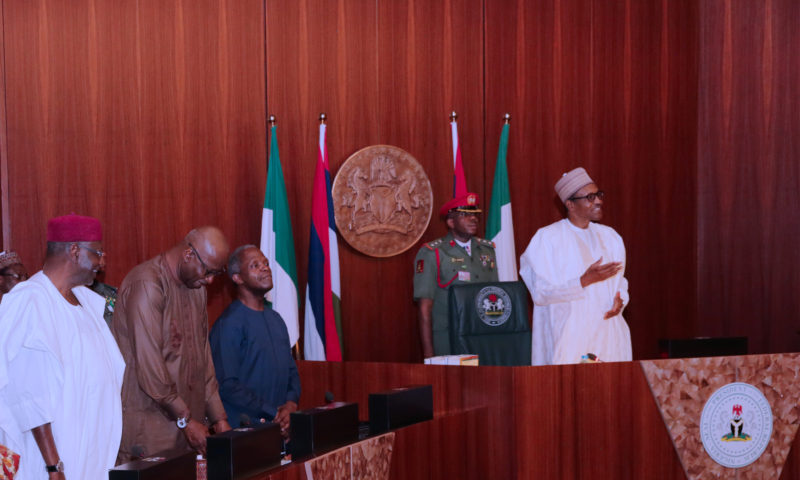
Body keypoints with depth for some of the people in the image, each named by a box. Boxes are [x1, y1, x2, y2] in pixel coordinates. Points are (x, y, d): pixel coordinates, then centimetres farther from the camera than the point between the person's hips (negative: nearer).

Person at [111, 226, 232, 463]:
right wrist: (186, 420, -15)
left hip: (188, 422, 8)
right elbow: (149, 364, -19)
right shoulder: (147, 284, -15)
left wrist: (218, 418, 10)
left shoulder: (197, 287, 13)